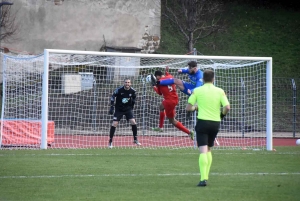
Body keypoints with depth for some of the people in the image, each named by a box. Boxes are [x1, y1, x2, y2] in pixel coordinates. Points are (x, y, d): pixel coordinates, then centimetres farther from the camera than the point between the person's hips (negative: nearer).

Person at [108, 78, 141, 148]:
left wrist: (132, 107, 14)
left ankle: (135, 140, 6)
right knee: (114, 124, -11)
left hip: (128, 109, 2)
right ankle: (110, 142, 0)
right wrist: (112, 106, -10)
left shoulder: (132, 91, -9)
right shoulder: (119, 90, -17)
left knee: (133, 122, -11)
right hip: (119, 109, -2)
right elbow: (113, 96, -5)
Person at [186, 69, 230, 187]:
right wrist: (222, 114, 13)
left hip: (202, 122, -3)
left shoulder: (197, 91, -3)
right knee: (208, 150, 21)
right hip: (215, 123, 3)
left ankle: (203, 179, -22)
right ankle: (206, 176, 20)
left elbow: (188, 108, -1)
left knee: (203, 151, -9)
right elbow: (227, 107, -7)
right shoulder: (220, 91, 1)